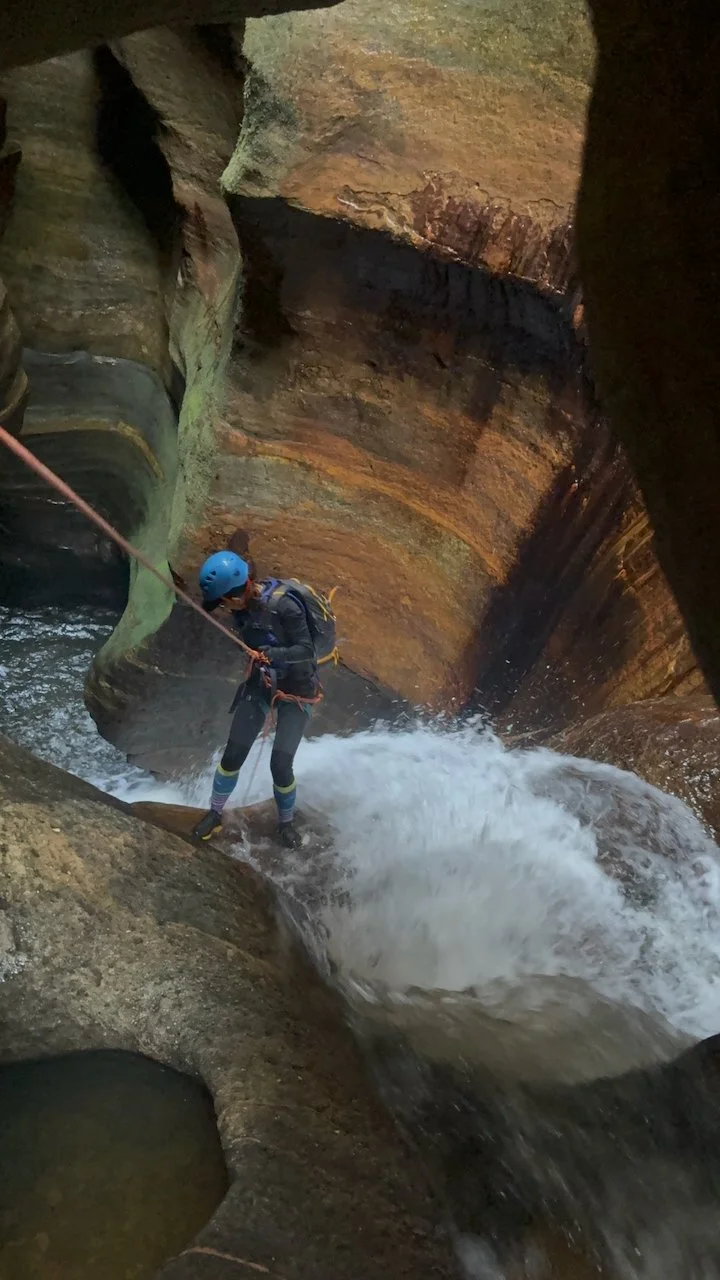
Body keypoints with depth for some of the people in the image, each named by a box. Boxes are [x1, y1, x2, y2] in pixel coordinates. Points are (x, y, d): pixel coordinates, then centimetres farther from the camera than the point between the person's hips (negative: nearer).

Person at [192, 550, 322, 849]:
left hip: (297, 691, -5)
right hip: (260, 684, 5)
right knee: (233, 756, 6)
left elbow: (306, 651, -26)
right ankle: (215, 812, 30)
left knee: (280, 765, -5)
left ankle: (286, 822, 24)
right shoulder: (242, 603, -8)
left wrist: (274, 654, -40)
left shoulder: (283, 604, -29)